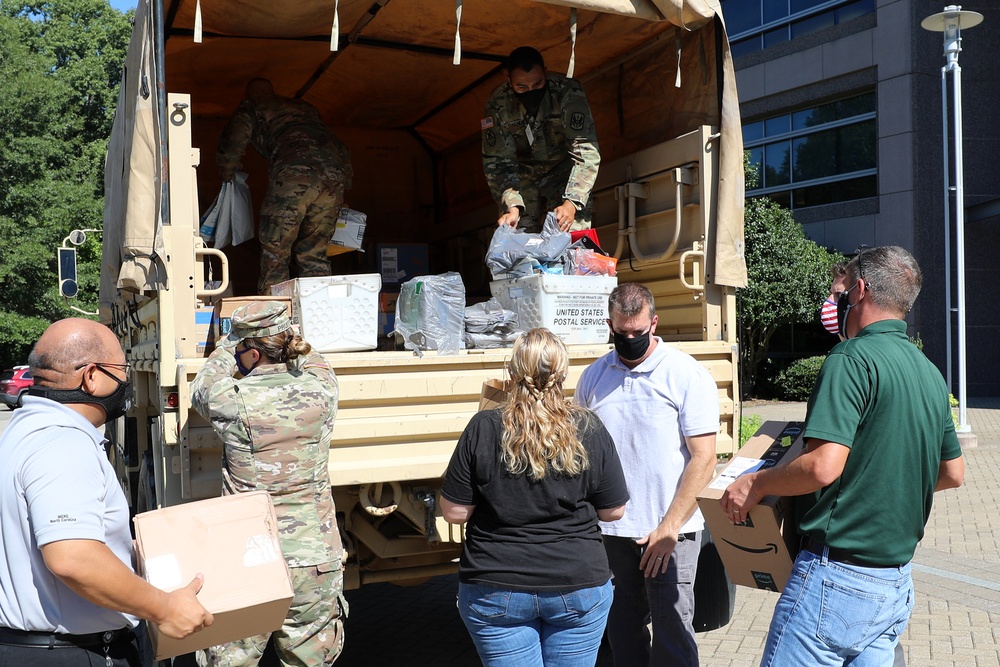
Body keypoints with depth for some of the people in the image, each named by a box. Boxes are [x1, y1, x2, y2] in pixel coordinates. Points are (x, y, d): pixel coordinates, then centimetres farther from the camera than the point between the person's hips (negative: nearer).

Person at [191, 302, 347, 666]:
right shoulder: (319, 393, -5)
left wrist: (228, 345, 28)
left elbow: (200, 387, 14)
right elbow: (315, 364, 20)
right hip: (314, 560, 2)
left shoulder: (234, 401, -11)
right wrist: (284, 337, 36)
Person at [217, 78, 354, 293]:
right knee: (315, 252, 11)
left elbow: (230, 147, 14)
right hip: (336, 167, 5)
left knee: (275, 252, 1)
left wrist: (227, 176, 32)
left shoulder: (250, 108, 24)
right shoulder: (305, 107, 39)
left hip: (296, 168, -5)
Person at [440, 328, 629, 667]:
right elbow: (613, 510, 0)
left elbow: (454, 512, -7)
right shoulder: (589, 429, -7)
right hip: (579, 587, 2)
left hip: (496, 591, -1)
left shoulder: (483, 428, -11)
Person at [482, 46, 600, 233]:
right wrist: (511, 206, -33)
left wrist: (572, 202, -43)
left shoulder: (568, 92, -28)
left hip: (565, 170, -1)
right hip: (523, 174, 2)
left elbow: (586, 150, -31)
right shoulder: (497, 105, -21)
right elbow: (497, 162, -18)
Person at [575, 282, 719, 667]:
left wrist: (668, 529, -14)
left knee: (671, 630, 0)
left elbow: (703, 460, -10)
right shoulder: (593, 377, 5)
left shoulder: (688, 376, -8)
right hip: (611, 530, 4)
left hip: (669, 531, -4)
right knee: (623, 628, 16)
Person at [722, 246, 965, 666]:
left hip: (837, 577, -8)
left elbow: (823, 467, -26)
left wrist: (755, 483, -10)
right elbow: (953, 474, 20)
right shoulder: (931, 374, 10)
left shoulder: (854, 358, -16)